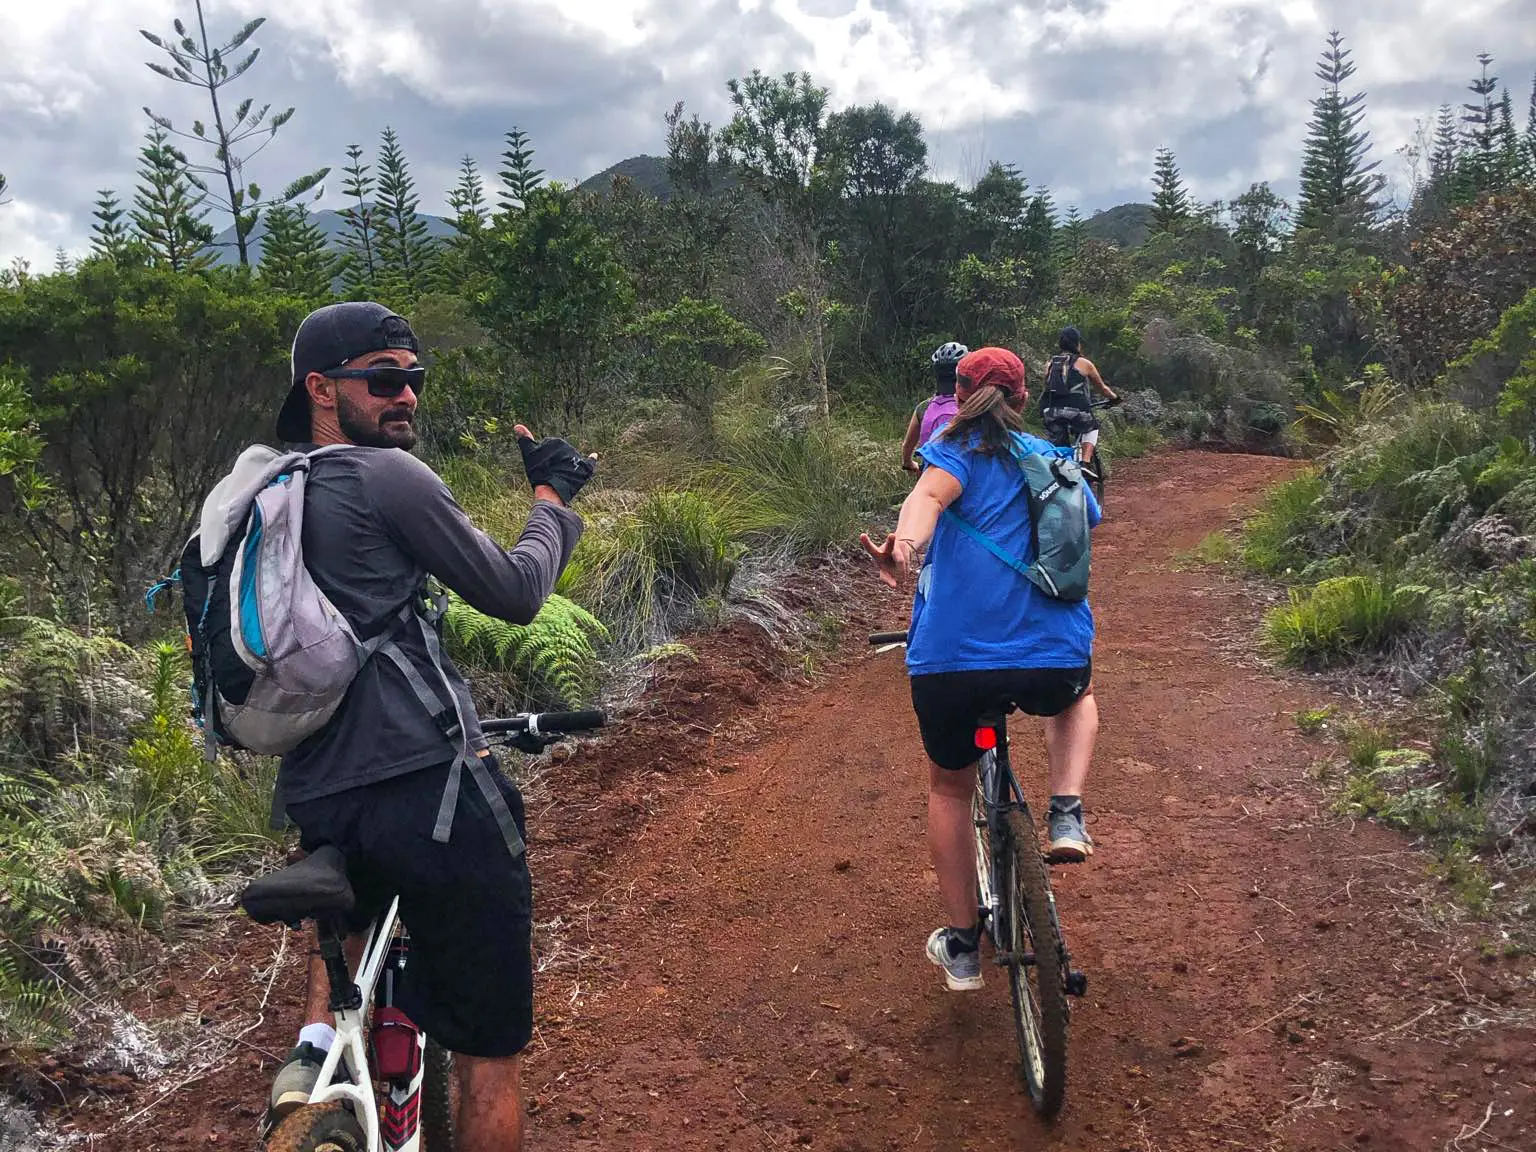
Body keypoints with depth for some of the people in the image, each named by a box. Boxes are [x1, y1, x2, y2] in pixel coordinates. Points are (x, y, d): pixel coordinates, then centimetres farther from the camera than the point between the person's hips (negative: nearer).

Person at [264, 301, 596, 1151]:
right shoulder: (388, 476, -9)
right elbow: (516, 594, -4)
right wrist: (552, 498, 12)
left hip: (317, 800, 8)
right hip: (430, 791, -7)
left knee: (356, 894, 42)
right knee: (490, 1053, 7)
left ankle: (316, 1040, 21)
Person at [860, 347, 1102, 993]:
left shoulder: (956, 451, 4)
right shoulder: (1057, 461, 16)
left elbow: (930, 494, -19)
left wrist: (904, 546, -39)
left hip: (949, 661, -2)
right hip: (1054, 661, 2)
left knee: (949, 787, 26)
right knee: (1076, 697, 40)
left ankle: (962, 948, 30)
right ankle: (1067, 815, 14)